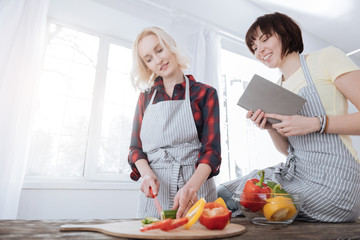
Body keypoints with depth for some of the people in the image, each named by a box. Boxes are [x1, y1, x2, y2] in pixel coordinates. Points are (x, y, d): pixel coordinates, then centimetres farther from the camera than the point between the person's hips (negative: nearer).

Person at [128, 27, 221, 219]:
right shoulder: (145, 97, 10)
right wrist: (147, 174, -12)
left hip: (196, 186, -2)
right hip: (153, 191, 3)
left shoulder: (205, 93, 0)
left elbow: (211, 149, -8)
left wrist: (192, 186, -26)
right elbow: (135, 147, 8)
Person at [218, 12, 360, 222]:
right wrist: (271, 128, -5)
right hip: (294, 172, 6)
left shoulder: (326, 58, -2)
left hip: (332, 181, -5)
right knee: (224, 192, -4)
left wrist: (314, 123, -20)